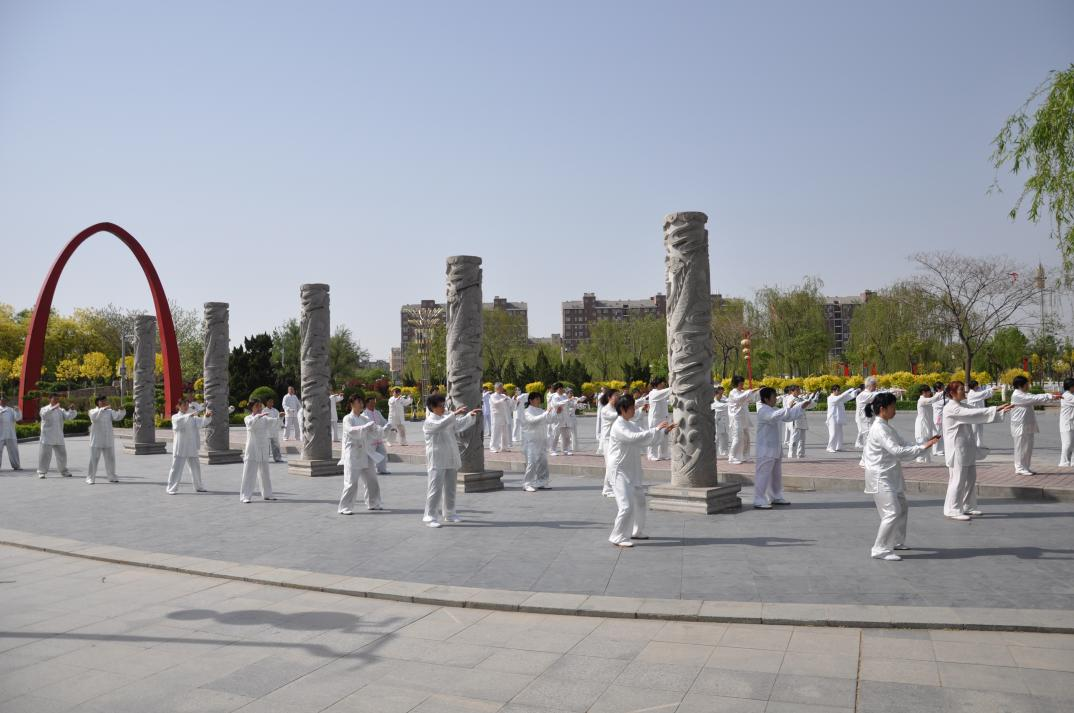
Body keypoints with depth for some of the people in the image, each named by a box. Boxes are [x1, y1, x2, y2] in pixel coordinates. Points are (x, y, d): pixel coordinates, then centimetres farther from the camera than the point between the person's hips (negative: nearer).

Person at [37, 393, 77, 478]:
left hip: (58, 438, 5)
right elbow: (44, 414, -24)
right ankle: (41, 472, 4)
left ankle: (63, 471, 24)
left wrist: (72, 410, -21)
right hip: (47, 437, -5)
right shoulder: (44, 409, -1)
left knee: (62, 454, 11)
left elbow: (68, 416, -2)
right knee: (45, 454, -5)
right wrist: (54, 407, -37)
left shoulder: (60, 410, 12)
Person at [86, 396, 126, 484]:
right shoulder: (93, 411, 0)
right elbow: (94, 416, -23)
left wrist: (122, 410, -25)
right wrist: (104, 409, -34)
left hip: (108, 440, 4)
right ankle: (90, 478, 5)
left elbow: (117, 417, -6)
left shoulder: (110, 411, 10)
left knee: (110, 459, 9)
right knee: (94, 459, -3)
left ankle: (112, 477, 19)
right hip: (96, 441, -3)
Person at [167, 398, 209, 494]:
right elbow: (179, 420, -24)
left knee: (196, 467, 12)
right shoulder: (175, 417, 0)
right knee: (177, 468, -6)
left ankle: (198, 487, 25)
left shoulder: (192, 418, 9)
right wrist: (190, 415, -36)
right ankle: (171, 488, 3)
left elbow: (202, 423, -6)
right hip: (180, 448, -4)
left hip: (191, 448, 4)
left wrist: (207, 416, -26)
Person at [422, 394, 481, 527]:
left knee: (450, 489, 15)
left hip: (450, 460, 8)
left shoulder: (447, 418, 14)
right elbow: (441, 425, -28)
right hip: (437, 461, -8)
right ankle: (430, 517, -5)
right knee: (435, 489, -9)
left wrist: (471, 415, -5)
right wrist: (455, 413, -35)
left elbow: (460, 424, 11)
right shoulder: (430, 422, -9)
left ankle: (449, 514, 26)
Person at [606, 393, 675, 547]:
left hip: (633, 471, 10)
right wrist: (657, 429, -25)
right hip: (620, 471, -10)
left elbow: (647, 438, 12)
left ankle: (636, 532, 35)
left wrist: (664, 430, -1)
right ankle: (618, 537, -3)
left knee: (639, 502, 19)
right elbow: (635, 437, -29)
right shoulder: (618, 426, -17)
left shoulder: (633, 425, 11)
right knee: (627, 506, -14)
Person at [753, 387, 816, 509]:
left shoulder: (773, 410, 15)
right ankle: (759, 501, -6)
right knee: (763, 474, -9)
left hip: (776, 448, 10)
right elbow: (774, 416, -36)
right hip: (766, 449, -10)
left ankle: (776, 497, 29)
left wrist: (802, 407, 7)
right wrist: (789, 408, -47)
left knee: (776, 475, 18)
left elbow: (787, 417, 17)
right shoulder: (763, 411, -16)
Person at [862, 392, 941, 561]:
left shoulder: (887, 427, 11)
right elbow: (896, 451, -28)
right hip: (880, 476, -10)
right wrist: (923, 448, -26)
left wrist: (927, 441, 0)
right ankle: (880, 549, -4)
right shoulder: (879, 428, -20)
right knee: (892, 512, -12)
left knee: (902, 507, 20)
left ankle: (896, 541, 35)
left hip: (891, 475, 10)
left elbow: (904, 445, 10)